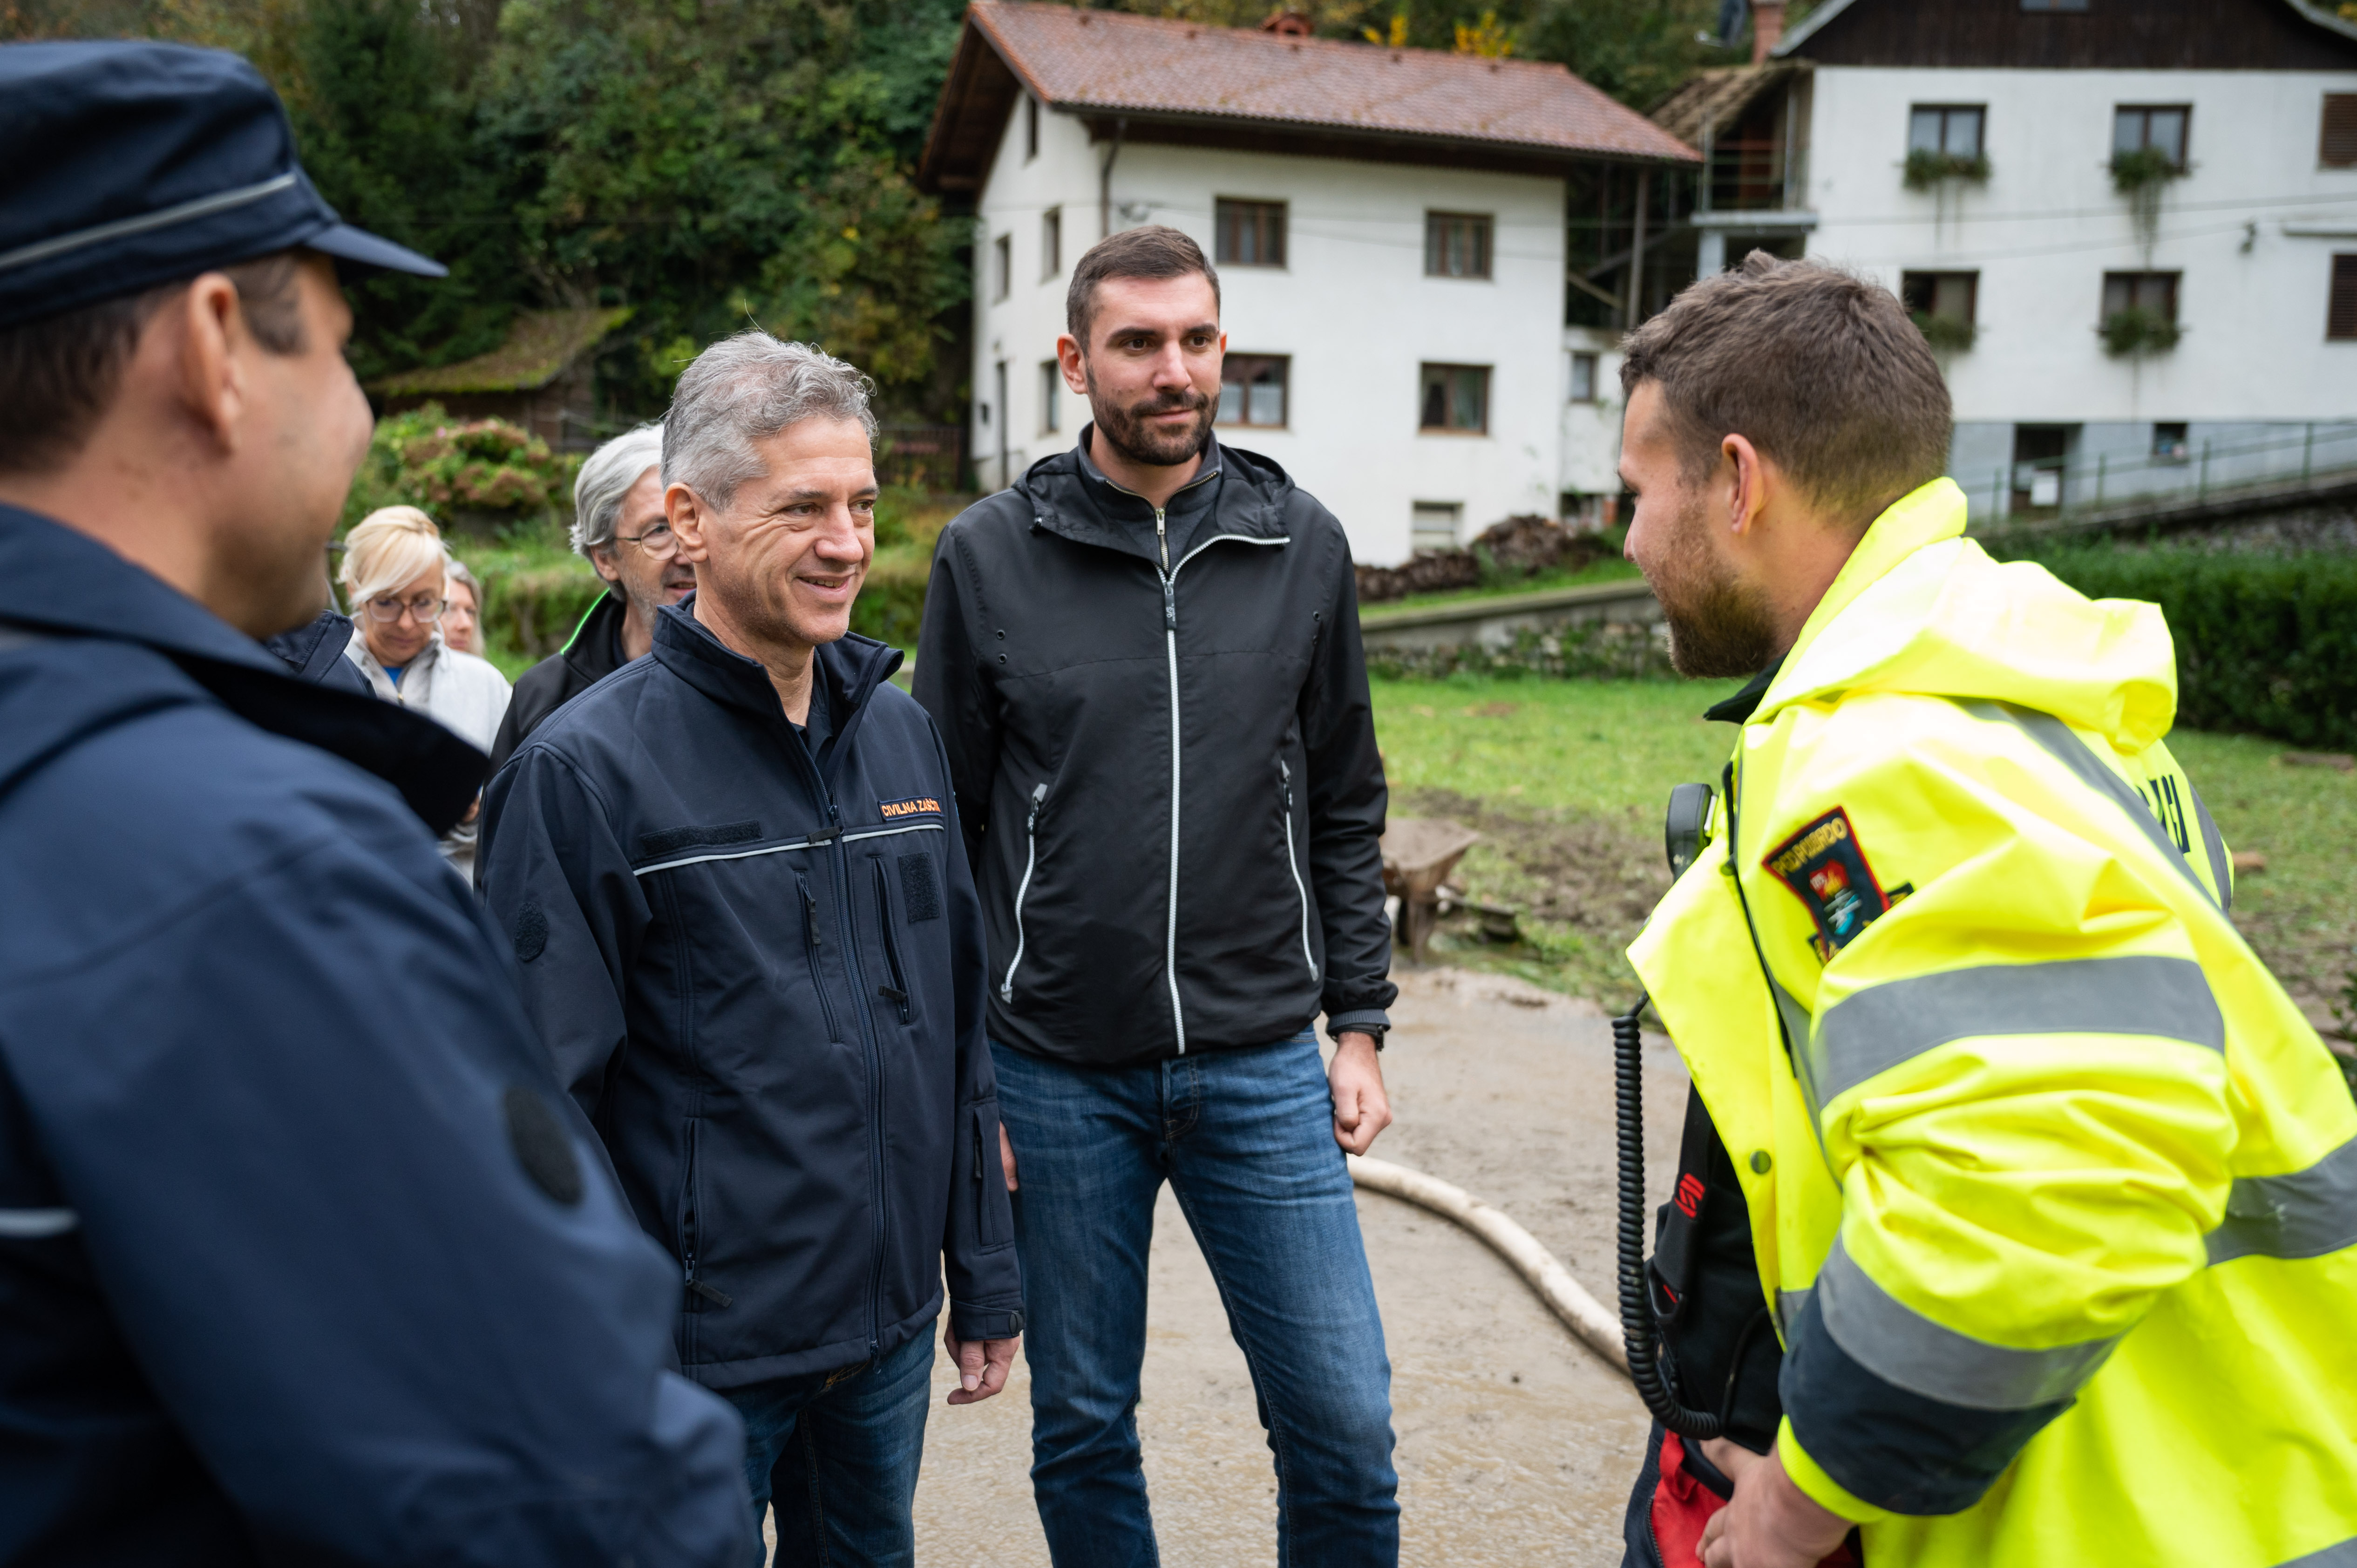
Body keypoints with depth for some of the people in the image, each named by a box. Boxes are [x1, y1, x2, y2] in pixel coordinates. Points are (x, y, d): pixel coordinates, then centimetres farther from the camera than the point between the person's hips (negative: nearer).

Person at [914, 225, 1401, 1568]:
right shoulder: (989, 557, -2)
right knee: (1083, 1428, 14)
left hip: (1263, 1065, 1)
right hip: (1058, 1070, -1)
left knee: (1346, 1425, 5)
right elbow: (945, 832, 1)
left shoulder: (1304, 547, 3)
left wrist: (1361, 1024, 5)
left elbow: (1345, 811, 9)